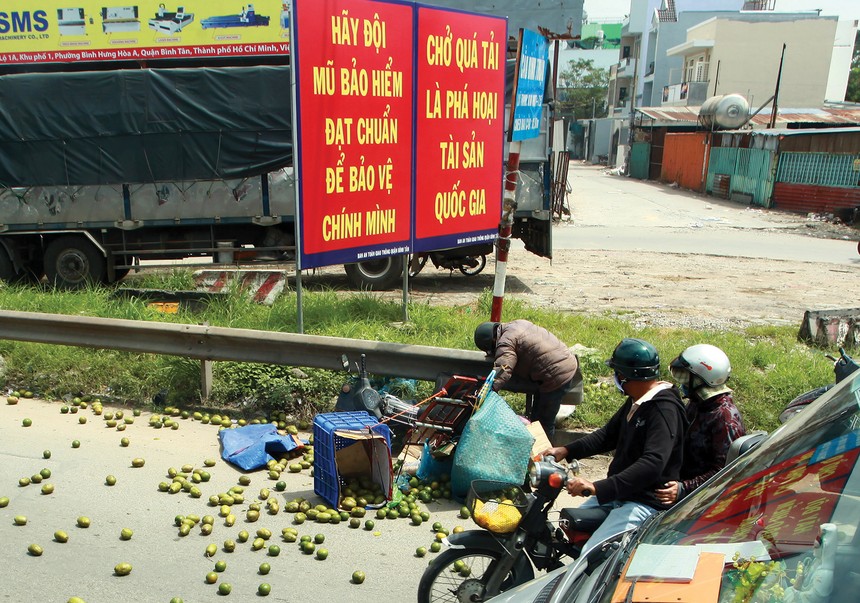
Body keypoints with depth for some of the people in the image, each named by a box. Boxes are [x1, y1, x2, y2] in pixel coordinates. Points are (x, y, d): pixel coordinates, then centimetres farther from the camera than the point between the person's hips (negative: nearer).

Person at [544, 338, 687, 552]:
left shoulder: (664, 409, -22)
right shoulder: (637, 402, 10)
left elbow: (652, 465, -32)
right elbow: (609, 434, 20)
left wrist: (598, 488, -37)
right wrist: (566, 450, 7)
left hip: (646, 503, -10)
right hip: (620, 493, 10)